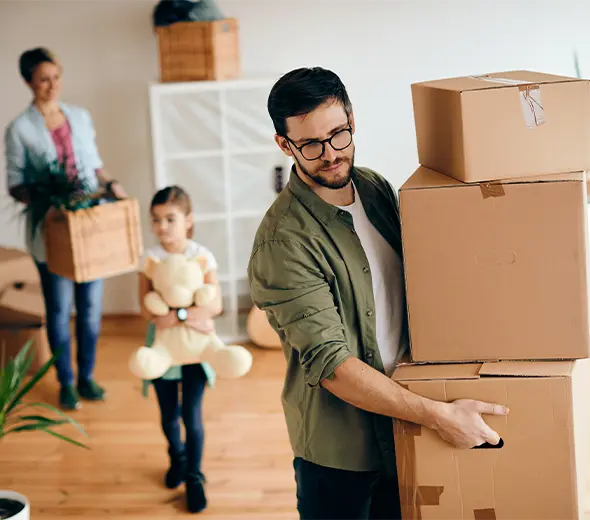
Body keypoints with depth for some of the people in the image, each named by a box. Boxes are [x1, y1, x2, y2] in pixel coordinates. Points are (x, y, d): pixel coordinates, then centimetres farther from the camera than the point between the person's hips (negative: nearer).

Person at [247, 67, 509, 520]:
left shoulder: (377, 187, 0)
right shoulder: (283, 241, -24)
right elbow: (329, 364, -27)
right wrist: (437, 415, -30)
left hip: (403, 429, 6)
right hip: (340, 448, -6)